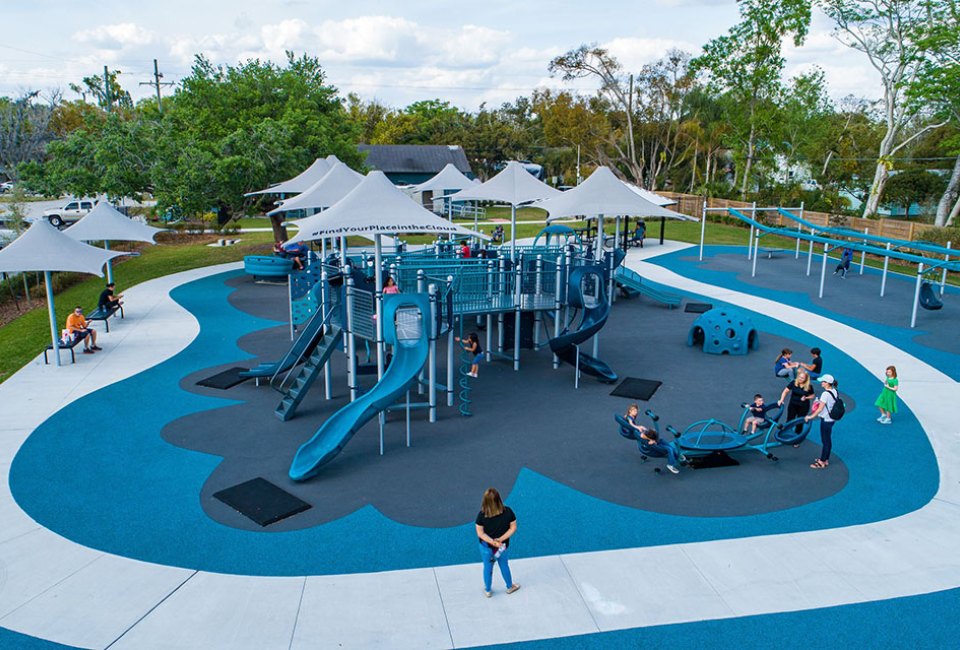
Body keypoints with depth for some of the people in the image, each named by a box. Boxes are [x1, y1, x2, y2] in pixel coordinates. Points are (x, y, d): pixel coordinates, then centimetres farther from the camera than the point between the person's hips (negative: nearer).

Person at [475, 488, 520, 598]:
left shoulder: (481, 515, -28)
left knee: (488, 567, 23)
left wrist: (492, 542, -22)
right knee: (504, 565, 28)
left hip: (486, 546, -1)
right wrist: (501, 539, -20)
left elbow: (480, 533, -21)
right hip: (503, 545, 1)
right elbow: (513, 528, -16)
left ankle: (488, 590, 44)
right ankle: (510, 587, 50)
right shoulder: (508, 512, -25)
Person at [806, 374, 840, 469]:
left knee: (825, 441, 0)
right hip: (831, 419, 9)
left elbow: (820, 409, -22)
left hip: (826, 420, -9)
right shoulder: (834, 391, 3)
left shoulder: (825, 394, -23)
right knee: (828, 440, 18)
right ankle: (826, 459, 29)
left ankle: (822, 462, 9)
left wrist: (811, 416, -14)